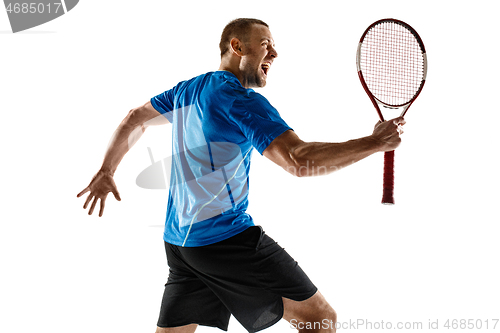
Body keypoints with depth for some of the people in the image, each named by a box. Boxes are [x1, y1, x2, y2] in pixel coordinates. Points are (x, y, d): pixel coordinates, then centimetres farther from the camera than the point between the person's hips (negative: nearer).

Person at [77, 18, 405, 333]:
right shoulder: (242, 100, -13)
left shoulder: (186, 90, 13)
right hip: (227, 237, -9)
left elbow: (134, 119, 27)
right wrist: (374, 142, -18)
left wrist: (106, 171, 34)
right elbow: (299, 160, -24)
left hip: (177, 241, 9)